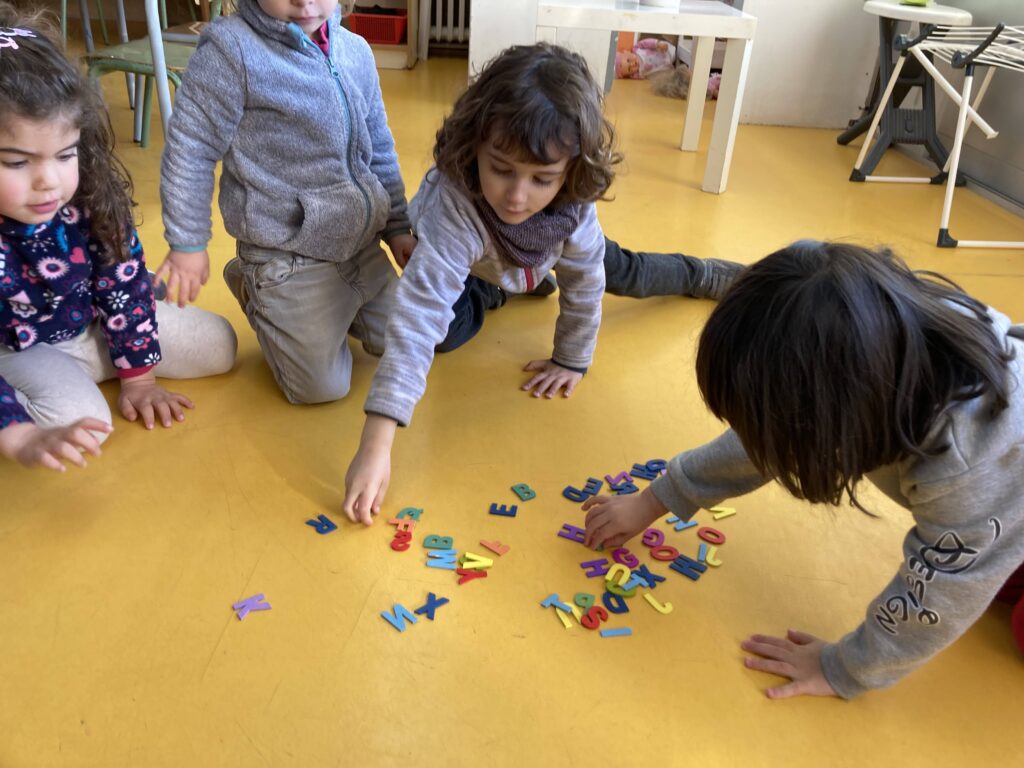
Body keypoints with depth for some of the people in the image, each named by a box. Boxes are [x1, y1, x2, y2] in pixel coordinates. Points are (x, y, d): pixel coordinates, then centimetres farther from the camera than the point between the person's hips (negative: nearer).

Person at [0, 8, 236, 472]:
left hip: (96, 323, 4)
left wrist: (137, 376, -6)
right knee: (80, 417, -32)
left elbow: (125, 284, -10)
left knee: (218, 345, 4)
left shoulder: (93, 194, -22)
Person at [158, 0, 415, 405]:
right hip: (288, 257, -6)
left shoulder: (356, 51, 3)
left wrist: (397, 227, 14)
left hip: (363, 244, 7)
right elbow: (190, 150, -11)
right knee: (323, 386, -1)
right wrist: (187, 244, -7)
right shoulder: (231, 49, -17)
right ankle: (257, 294, 21)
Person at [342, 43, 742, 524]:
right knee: (445, 330, -26)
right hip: (467, 263, -2)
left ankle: (712, 276, 45)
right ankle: (497, 295, 10)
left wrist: (572, 359, -14)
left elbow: (584, 277, -22)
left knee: (625, 273, 12)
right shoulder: (453, 211, -50)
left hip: (542, 254, 2)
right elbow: (418, 318, -57)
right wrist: (376, 445, -63)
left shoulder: (574, 199, -39)